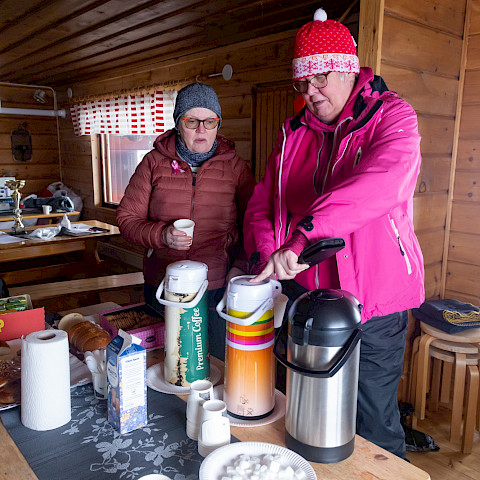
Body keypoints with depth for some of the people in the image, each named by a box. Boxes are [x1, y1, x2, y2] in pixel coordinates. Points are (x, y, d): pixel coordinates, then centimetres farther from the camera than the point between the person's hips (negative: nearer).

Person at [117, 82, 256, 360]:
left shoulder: (236, 166, 3)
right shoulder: (154, 163, 4)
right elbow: (127, 218, 4)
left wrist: (239, 268, -10)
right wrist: (161, 235, -15)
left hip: (219, 289, 0)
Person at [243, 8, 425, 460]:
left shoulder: (391, 116, -7)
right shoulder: (293, 133, 9)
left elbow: (383, 181, -29)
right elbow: (261, 204, 8)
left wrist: (303, 234, -40)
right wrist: (264, 257, -11)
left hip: (372, 305, -4)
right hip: (303, 296, 5)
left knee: (373, 423, 9)